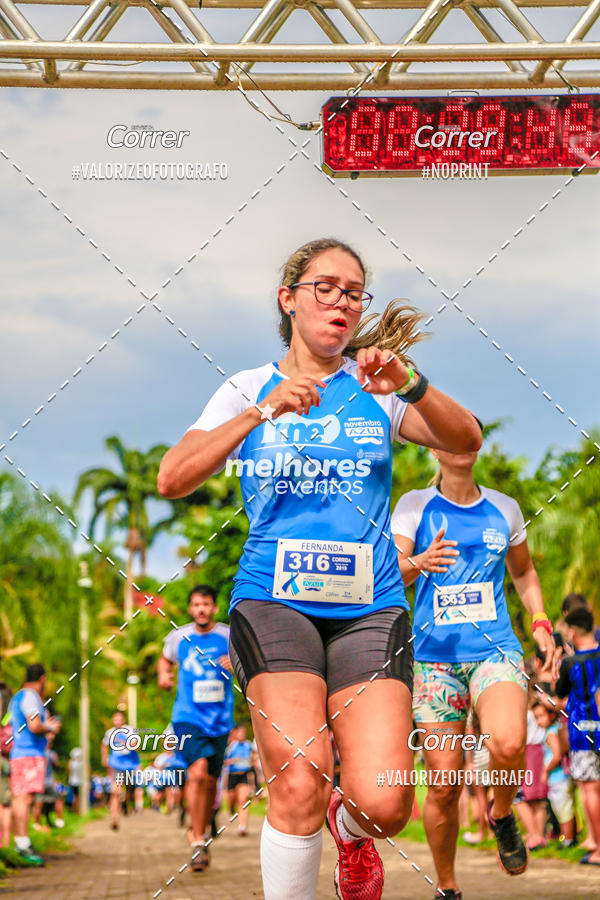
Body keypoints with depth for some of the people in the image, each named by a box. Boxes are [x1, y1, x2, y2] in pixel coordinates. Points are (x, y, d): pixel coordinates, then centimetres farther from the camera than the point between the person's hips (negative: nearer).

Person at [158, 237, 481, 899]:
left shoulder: (376, 389, 13)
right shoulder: (248, 389, 11)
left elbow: (465, 441, -4)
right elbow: (173, 479, -4)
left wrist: (410, 386, -22)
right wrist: (264, 412, -15)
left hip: (369, 606, 1)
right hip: (274, 600, -1)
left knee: (383, 803, -13)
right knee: (299, 786, -21)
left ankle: (348, 826, 24)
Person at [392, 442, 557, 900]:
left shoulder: (504, 509, 10)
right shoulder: (414, 506, 3)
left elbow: (523, 572, 25)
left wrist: (540, 622, 9)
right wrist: (419, 563, -29)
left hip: (496, 650, 1)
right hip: (436, 656, -1)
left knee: (508, 743, -29)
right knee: (443, 786, -3)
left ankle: (502, 815, 3)